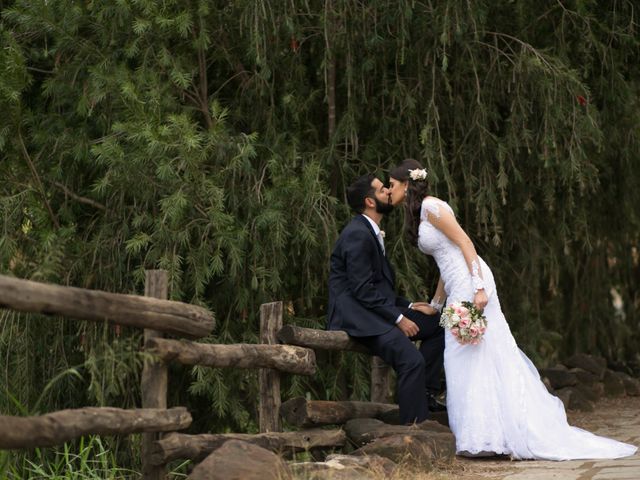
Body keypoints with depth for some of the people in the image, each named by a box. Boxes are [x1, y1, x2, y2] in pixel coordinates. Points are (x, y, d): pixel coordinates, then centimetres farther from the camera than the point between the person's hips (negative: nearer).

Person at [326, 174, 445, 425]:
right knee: (411, 359, -26)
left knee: (437, 324, 11)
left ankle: (426, 393, 10)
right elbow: (362, 289, -20)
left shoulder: (371, 233, 17)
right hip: (354, 315, -11)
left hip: (374, 310, 11)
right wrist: (398, 318, -17)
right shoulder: (358, 235, -15)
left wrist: (407, 306, 10)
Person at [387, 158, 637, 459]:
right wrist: (434, 306, 25)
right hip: (458, 287, 9)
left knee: (469, 356, -8)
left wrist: (478, 288, -23)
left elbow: (465, 243, -16)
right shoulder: (418, 214, 19)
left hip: (469, 282, -9)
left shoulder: (430, 206, -9)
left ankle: (483, 436, -6)